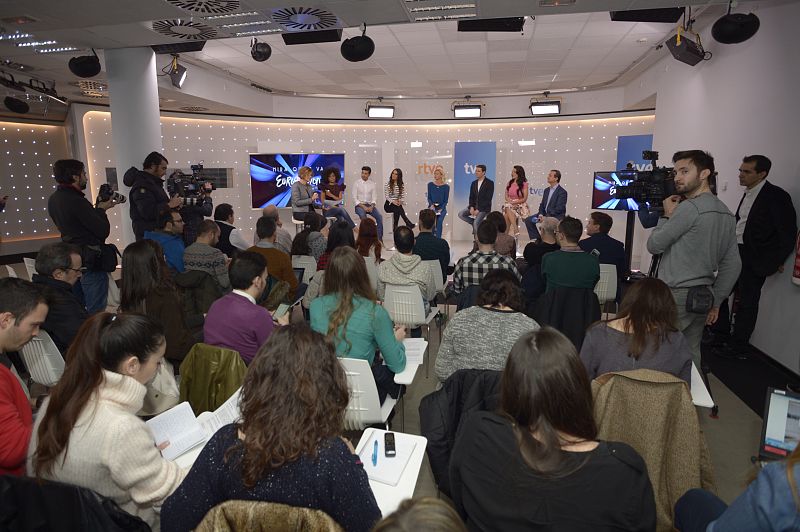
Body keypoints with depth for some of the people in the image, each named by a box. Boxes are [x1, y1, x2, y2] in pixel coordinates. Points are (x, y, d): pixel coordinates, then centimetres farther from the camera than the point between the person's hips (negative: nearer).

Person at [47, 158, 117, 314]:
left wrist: (98, 208, 11)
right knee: (95, 311, 0)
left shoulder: (53, 199, 8)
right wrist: (101, 210, -2)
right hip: (91, 262, -9)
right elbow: (103, 231, -18)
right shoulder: (76, 201, -21)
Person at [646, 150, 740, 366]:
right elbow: (732, 265, 15)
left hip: (676, 296, -9)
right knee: (691, 355, 15)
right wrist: (716, 301, 19)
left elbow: (653, 245, -9)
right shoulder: (727, 214, 13)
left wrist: (666, 215, 4)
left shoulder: (689, 208, -15)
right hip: (702, 298, 9)